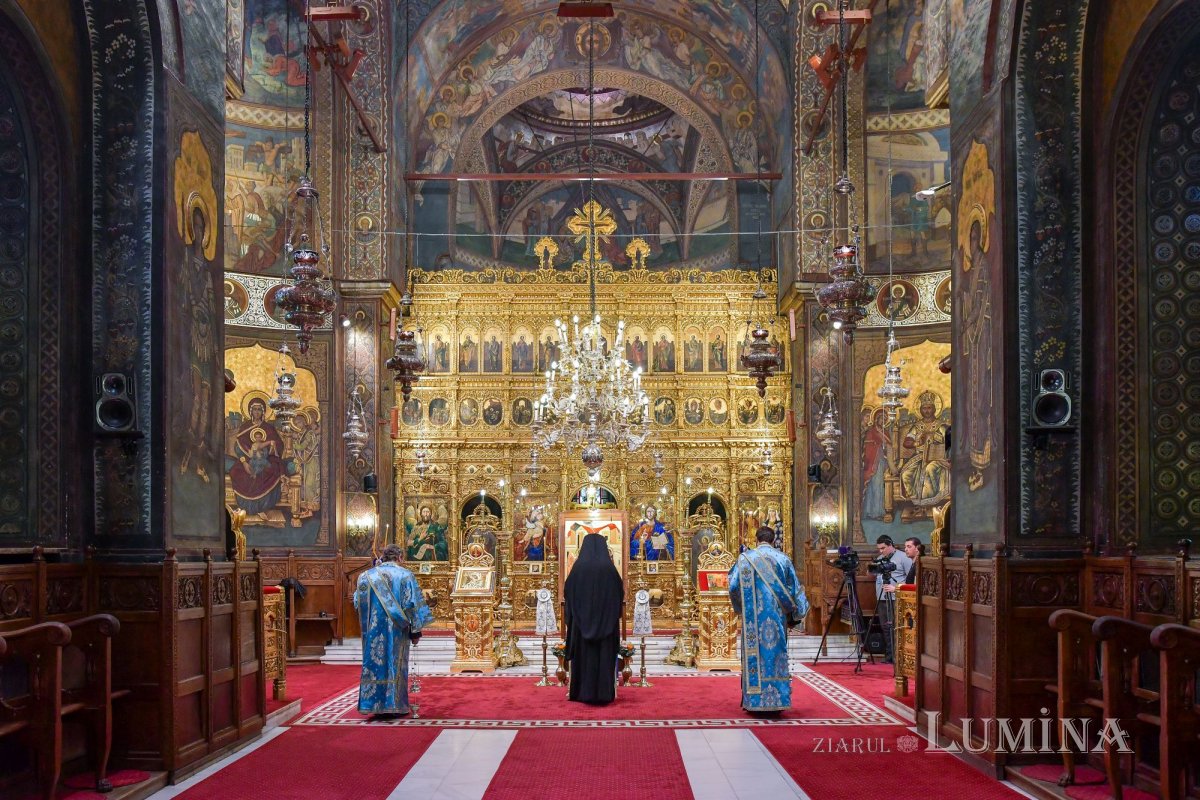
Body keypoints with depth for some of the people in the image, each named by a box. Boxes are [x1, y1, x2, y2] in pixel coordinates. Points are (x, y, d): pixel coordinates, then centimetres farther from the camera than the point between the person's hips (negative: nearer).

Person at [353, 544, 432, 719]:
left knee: (375, 662, 7)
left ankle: (376, 705, 6)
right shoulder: (405, 576, -4)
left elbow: (358, 603, 7)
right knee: (396, 664, 4)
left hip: (374, 630, 2)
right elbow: (412, 604, -8)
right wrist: (415, 630, -3)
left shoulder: (368, 575, 4)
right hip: (397, 631, -2)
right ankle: (395, 705, 5)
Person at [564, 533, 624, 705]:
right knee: (605, 655, 5)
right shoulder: (609, 568, -6)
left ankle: (582, 692, 10)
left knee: (583, 655, 8)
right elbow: (620, 594, 2)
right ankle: (604, 693, 4)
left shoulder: (578, 567, -6)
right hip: (606, 619, 0)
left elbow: (568, 592, 0)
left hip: (582, 619, 0)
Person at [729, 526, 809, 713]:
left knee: (755, 654, 3)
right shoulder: (783, 559, 2)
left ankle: (755, 700, 4)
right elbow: (794, 590, 6)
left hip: (754, 616, -1)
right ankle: (777, 700, 7)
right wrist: (794, 616, 16)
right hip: (777, 618, 1)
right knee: (777, 653, 6)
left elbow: (734, 586, -4)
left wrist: (740, 608, 15)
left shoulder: (746, 558, -2)